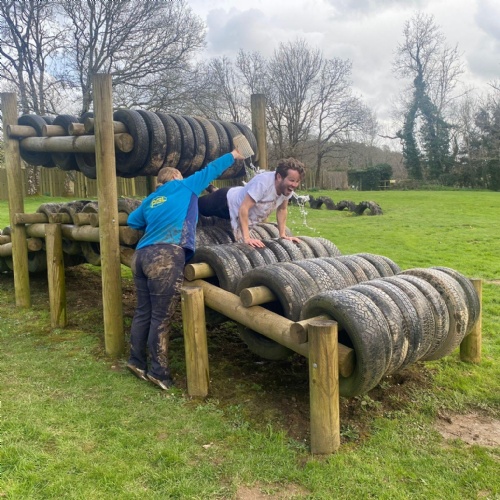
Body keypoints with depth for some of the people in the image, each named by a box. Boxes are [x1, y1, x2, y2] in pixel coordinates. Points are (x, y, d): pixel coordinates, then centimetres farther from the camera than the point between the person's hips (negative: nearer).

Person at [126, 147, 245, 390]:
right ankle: (158, 371, 3)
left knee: (143, 312, 15)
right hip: (165, 257, -7)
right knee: (161, 317, -3)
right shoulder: (185, 186, 14)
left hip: (142, 255, 7)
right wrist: (233, 156, 38)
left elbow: (132, 220, 35)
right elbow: (210, 170, 24)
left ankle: (136, 361, 24)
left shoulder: (151, 199, 27)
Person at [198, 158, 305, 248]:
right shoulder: (263, 182, -44)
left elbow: (282, 209, -5)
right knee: (196, 204, 15)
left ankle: (212, 190, 59)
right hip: (226, 201, -7)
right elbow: (243, 209, -45)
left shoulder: (288, 187, -22)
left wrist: (283, 235, -9)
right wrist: (246, 238, -50)